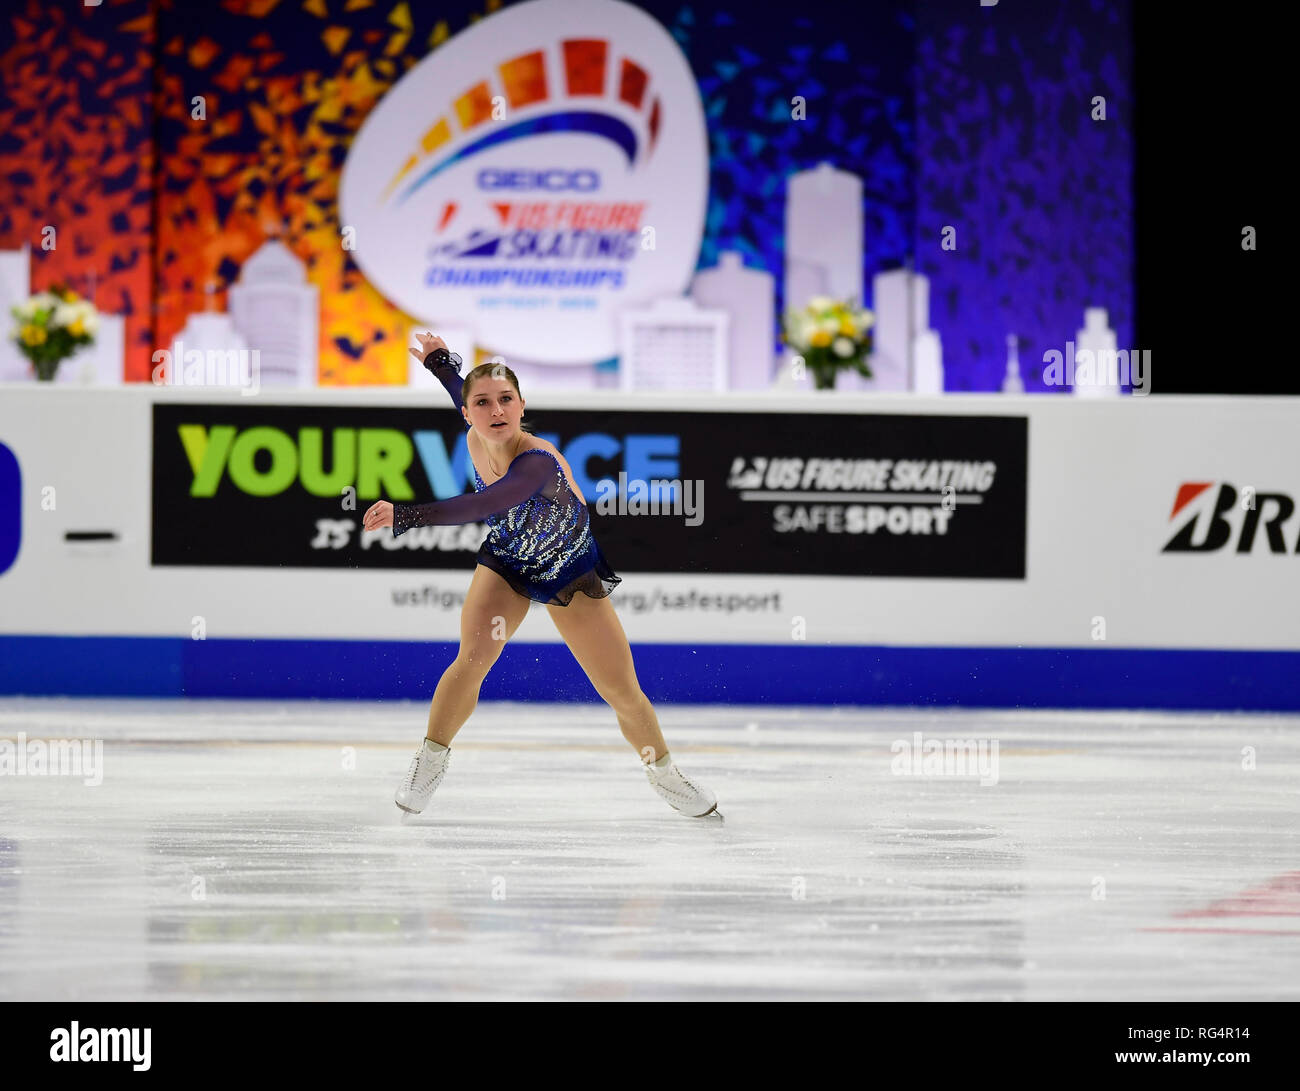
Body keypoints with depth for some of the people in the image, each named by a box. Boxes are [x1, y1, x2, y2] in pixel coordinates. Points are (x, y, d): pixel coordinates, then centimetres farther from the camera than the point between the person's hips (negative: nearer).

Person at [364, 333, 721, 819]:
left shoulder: (538, 461, -39)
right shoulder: (475, 441, -18)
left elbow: (479, 507, -54)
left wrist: (404, 515, -58)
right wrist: (440, 361, 5)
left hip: (571, 573, -4)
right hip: (505, 562, 4)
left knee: (623, 692, -1)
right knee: (472, 659, -21)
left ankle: (664, 773, 25)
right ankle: (431, 760, -1)